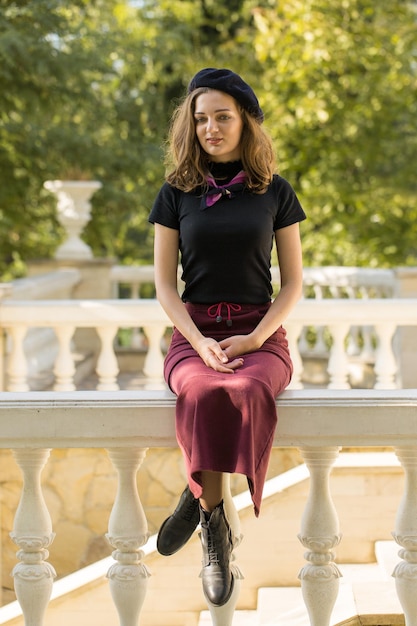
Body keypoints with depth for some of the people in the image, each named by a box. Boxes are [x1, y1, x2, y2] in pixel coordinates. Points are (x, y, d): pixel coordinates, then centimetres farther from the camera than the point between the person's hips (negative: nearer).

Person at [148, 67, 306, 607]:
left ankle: (198, 501, -21)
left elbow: (293, 283, 7)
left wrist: (252, 340, -9)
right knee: (206, 393, -36)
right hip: (193, 333, 0)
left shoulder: (274, 192, 8)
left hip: (261, 334, 0)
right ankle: (216, 530, -25)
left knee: (246, 392, -37)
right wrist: (201, 343, -10)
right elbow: (164, 285, 6)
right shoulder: (177, 193, 9)